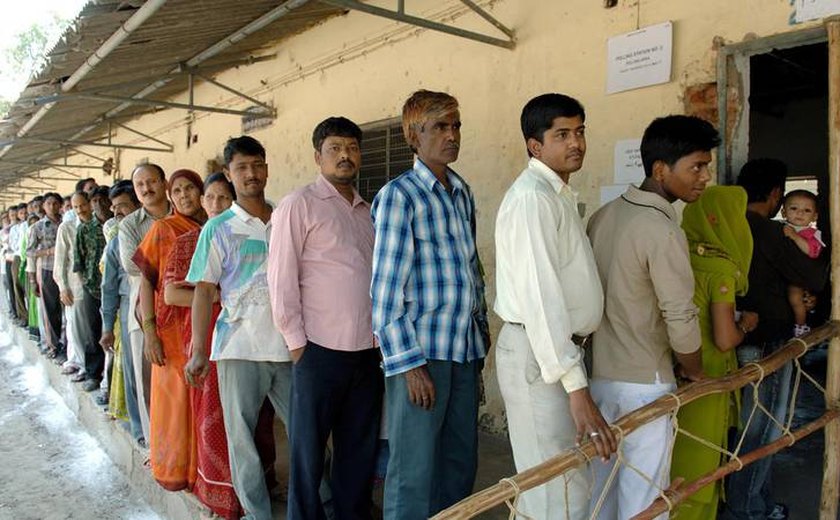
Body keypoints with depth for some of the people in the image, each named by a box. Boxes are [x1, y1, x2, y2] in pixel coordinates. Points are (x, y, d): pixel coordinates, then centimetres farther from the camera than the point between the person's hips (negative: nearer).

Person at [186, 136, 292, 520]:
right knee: (241, 434, 7)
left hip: (289, 344, 2)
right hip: (240, 347, -2)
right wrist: (198, 351, -6)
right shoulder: (218, 229, 2)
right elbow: (204, 290, 1)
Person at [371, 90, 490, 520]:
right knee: (415, 471, 3)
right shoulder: (398, 195, -7)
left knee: (461, 464, 15)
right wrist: (408, 363, -14)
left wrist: (481, 329, 17)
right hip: (420, 352, -6)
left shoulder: (463, 193, 12)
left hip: (466, 349, 7)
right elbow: (385, 288, -11)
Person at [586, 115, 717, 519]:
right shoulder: (662, 230, -19)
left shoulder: (603, 215, 5)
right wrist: (694, 373, 0)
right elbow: (681, 319, -17)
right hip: (644, 383, -8)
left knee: (600, 485, 20)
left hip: (597, 374, 8)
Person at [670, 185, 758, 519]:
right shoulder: (722, 267, -18)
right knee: (698, 460, 11)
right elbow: (725, 340, -20)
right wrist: (744, 325, 0)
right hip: (704, 380, -6)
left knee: (673, 454, 21)